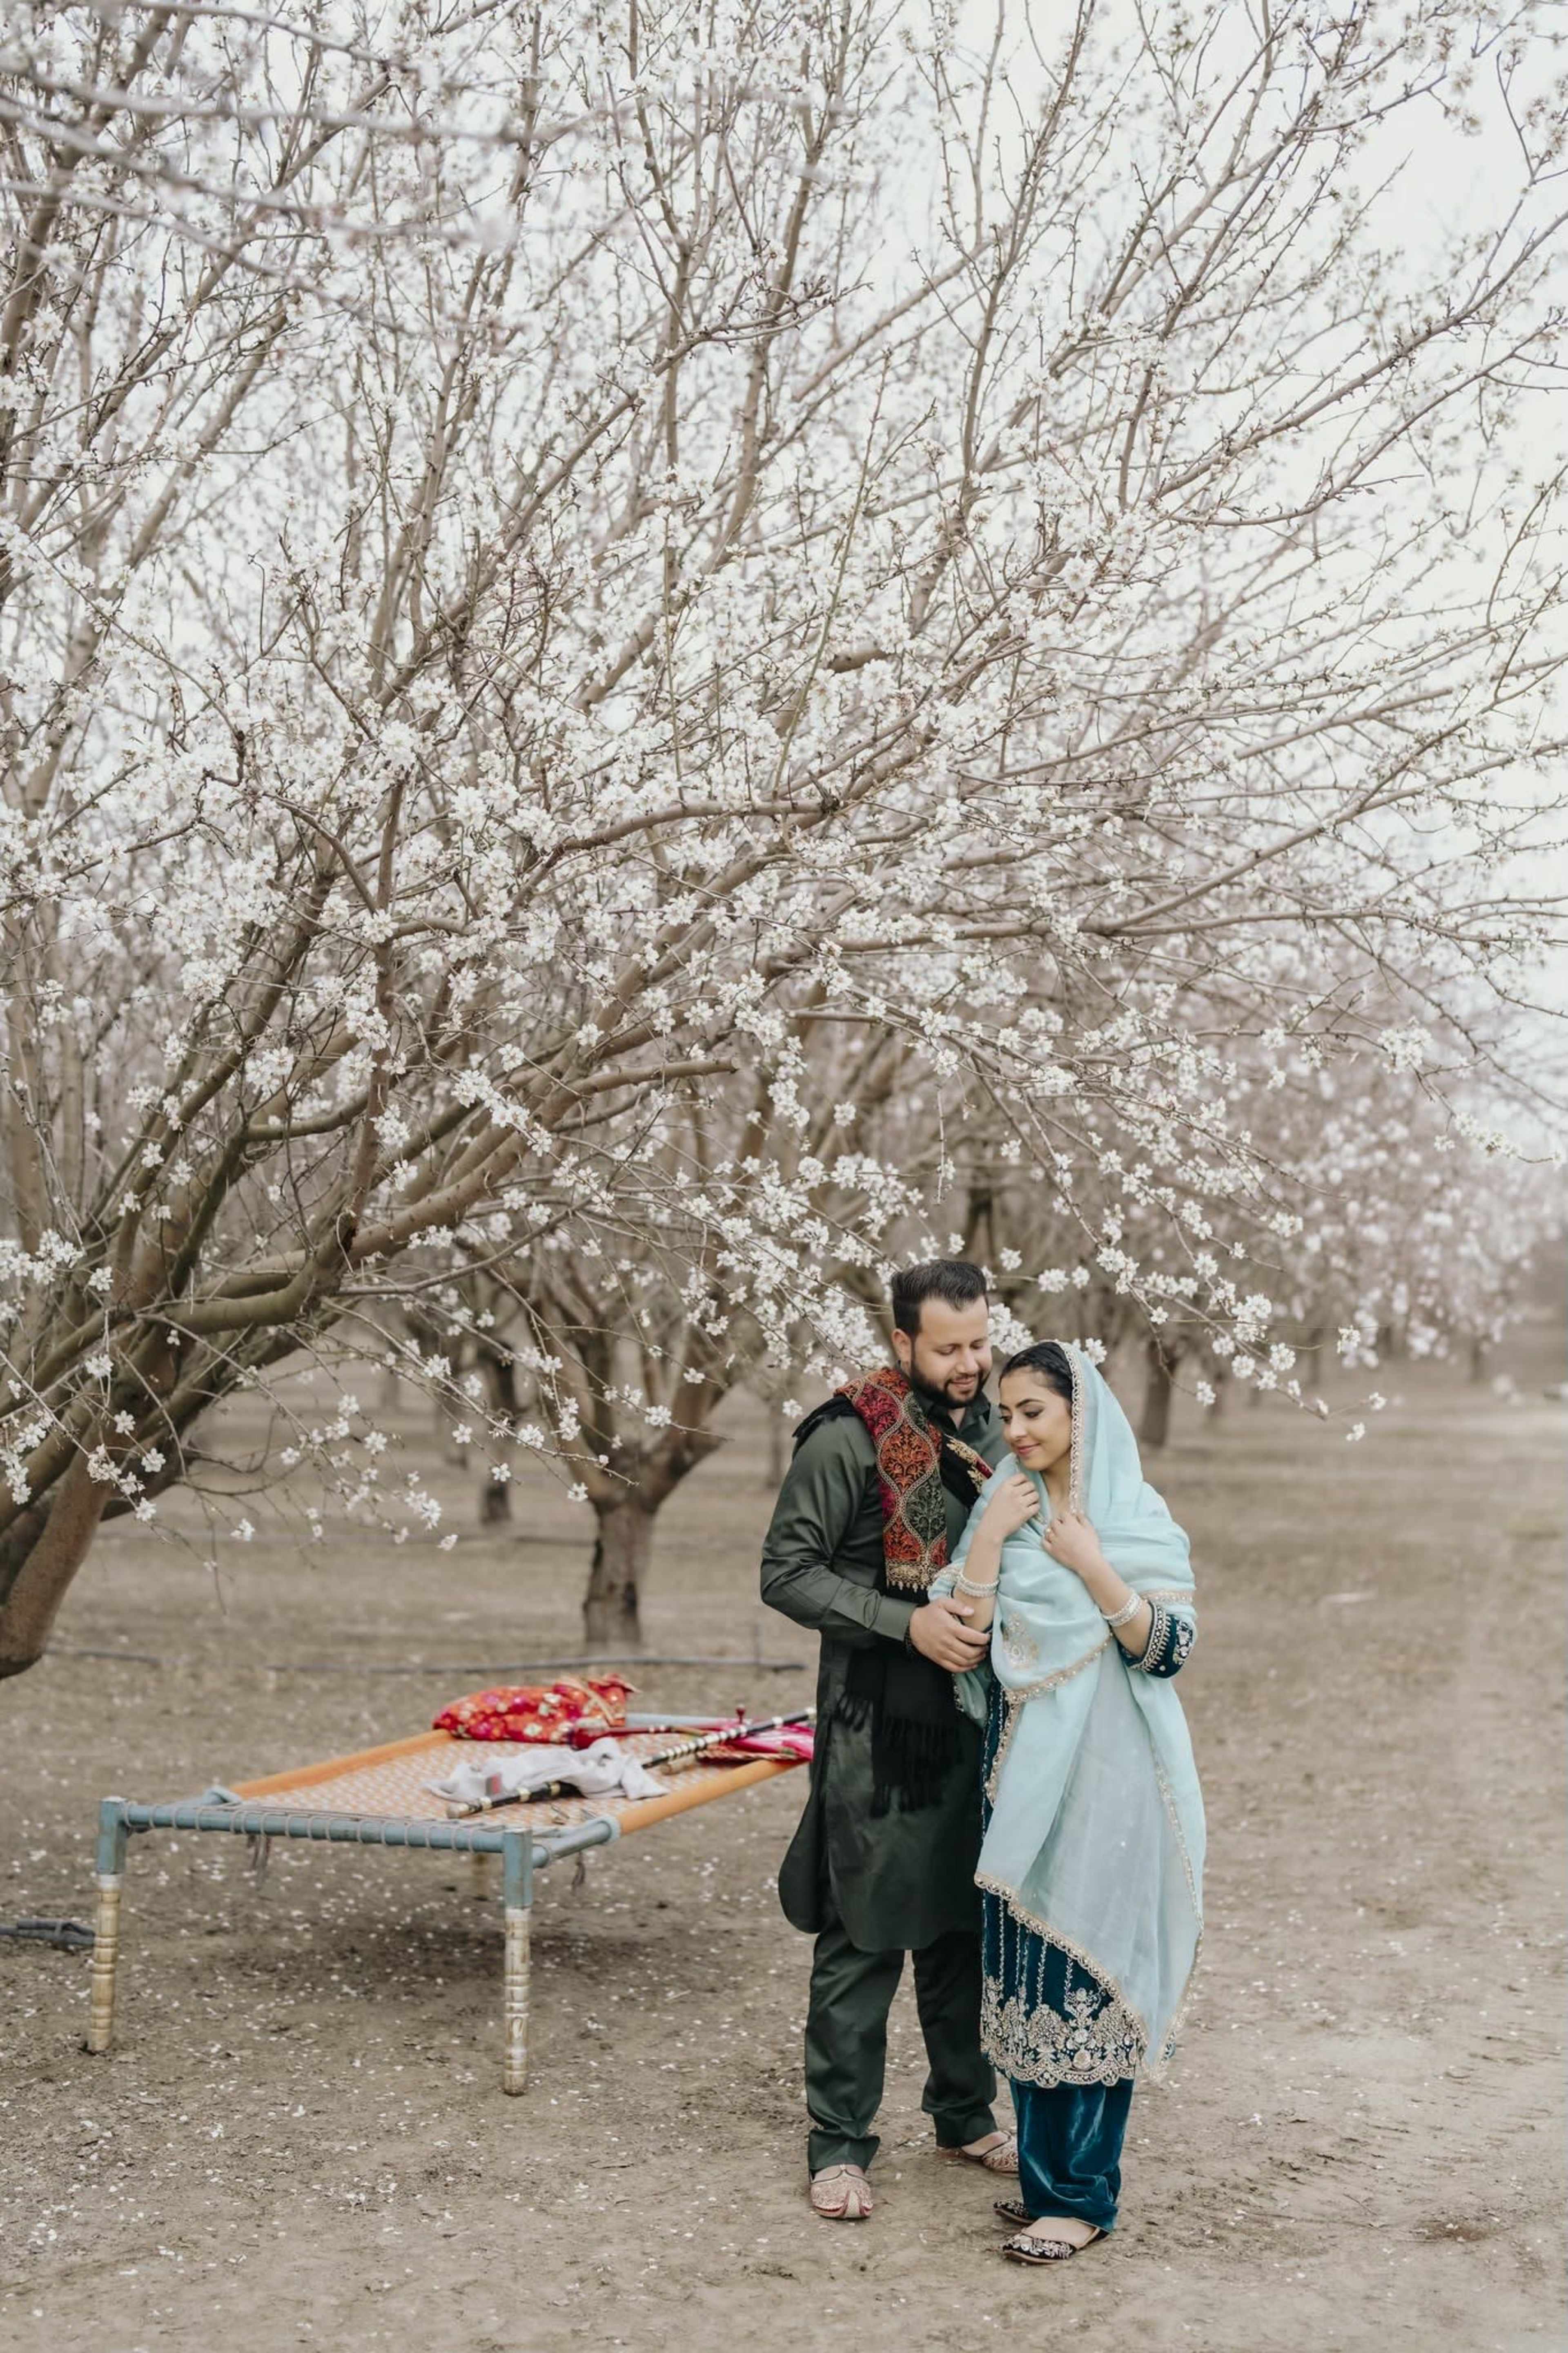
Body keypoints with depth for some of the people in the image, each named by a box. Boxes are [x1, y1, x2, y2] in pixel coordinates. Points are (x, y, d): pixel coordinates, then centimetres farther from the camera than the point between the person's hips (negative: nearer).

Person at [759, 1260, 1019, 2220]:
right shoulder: (847, 1438, -12)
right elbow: (788, 1574, -13)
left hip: (976, 1723, 6)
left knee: (966, 1925, 16)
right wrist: (908, 1621, -21)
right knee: (865, 1938, -1)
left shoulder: (993, 1430, 8)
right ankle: (841, 2146, 10)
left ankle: (965, 2113, 31)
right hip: (877, 1730, -6)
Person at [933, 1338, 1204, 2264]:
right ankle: (1044, 2170, 22)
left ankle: (1083, 2195, 6)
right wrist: (989, 1537, -12)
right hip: (1022, 1771, 5)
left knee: (1089, 1970, -2)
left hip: (1108, 1778, -4)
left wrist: (1092, 1567, -17)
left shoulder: (1140, 1517, -3)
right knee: (1025, 1971, 9)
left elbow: (1172, 1646, -9)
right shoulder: (1001, 1509, 6)